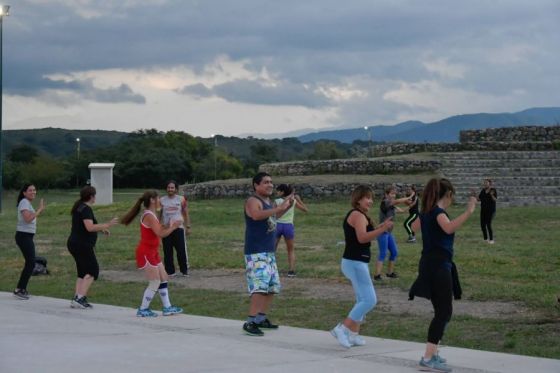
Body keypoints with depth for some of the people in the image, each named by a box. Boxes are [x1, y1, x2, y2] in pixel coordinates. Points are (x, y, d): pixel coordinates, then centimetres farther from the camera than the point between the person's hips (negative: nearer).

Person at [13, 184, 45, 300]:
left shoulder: (28, 203, 17)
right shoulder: (24, 202, -13)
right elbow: (27, 218, -26)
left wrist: (39, 211, 12)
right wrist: (39, 210, -20)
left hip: (28, 236, 10)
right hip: (23, 236, -10)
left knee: (30, 263, 13)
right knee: (31, 263, -11)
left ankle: (22, 289, 21)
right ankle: (19, 290, -8)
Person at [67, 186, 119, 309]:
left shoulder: (79, 207, 16)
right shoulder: (86, 209, -15)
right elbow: (90, 227, -25)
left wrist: (101, 229, 23)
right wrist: (107, 225, -22)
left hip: (74, 243, 10)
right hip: (82, 245, -10)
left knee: (83, 272, 13)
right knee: (92, 271, -5)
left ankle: (76, 298, 7)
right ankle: (80, 298, -13)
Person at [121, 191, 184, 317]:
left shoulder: (151, 215, 12)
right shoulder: (149, 216, -19)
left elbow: (159, 231, 13)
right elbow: (160, 233, -27)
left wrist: (170, 227, 6)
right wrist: (173, 227, -15)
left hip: (152, 252, 10)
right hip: (146, 253, -10)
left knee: (163, 279, 12)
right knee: (155, 283, -6)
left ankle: (167, 307, 17)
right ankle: (143, 310, 1)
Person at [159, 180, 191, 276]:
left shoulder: (181, 199, 1)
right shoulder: (162, 200, 5)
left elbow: (186, 214, 7)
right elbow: (159, 215, 12)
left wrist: (188, 227, 3)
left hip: (179, 228, -2)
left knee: (182, 250, -3)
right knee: (167, 251, 2)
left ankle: (184, 270, 8)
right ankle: (170, 271, 10)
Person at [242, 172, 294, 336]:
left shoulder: (269, 202, 14)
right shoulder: (253, 201, -13)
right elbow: (256, 215, -35)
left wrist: (286, 206, 19)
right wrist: (279, 207, -37)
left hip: (269, 252, 10)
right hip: (256, 253, -10)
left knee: (272, 287, 15)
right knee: (260, 287, -18)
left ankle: (261, 318, 25)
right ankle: (250, 322, -17)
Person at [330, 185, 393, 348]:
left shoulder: (354, 215, 18)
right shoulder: (358, 215, -13)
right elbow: (362, 238, -26)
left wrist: (378, 228, 12)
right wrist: (382, 229, -28)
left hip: (355, 262, 11)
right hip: (355, 263, -11)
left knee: (362, 300, 15)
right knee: (369, 300, -12)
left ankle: (353, 334, 16)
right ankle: (342, 329, -11)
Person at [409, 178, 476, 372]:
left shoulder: (427, 212, 13)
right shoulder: (438, 212, -15)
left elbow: (414, 227, 35)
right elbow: (449, 228, -37)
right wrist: (468, 211, -39)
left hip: (433, 265, 10)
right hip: (438, 266, -10)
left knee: (442, 311, 17)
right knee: (444, 312, -11)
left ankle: (432, 352, 22)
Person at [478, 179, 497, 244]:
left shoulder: (493, 190, -8)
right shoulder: (483, 190, 8)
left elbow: (495, 200, -14)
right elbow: (479, 199, 11)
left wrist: (492, 195, -32)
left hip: (491, 210, -6)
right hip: (483, 209, 6)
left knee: (488, 224, -12)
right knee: (482, 225, 3)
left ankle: (491, 240, -2)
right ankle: (485, 239, 16)